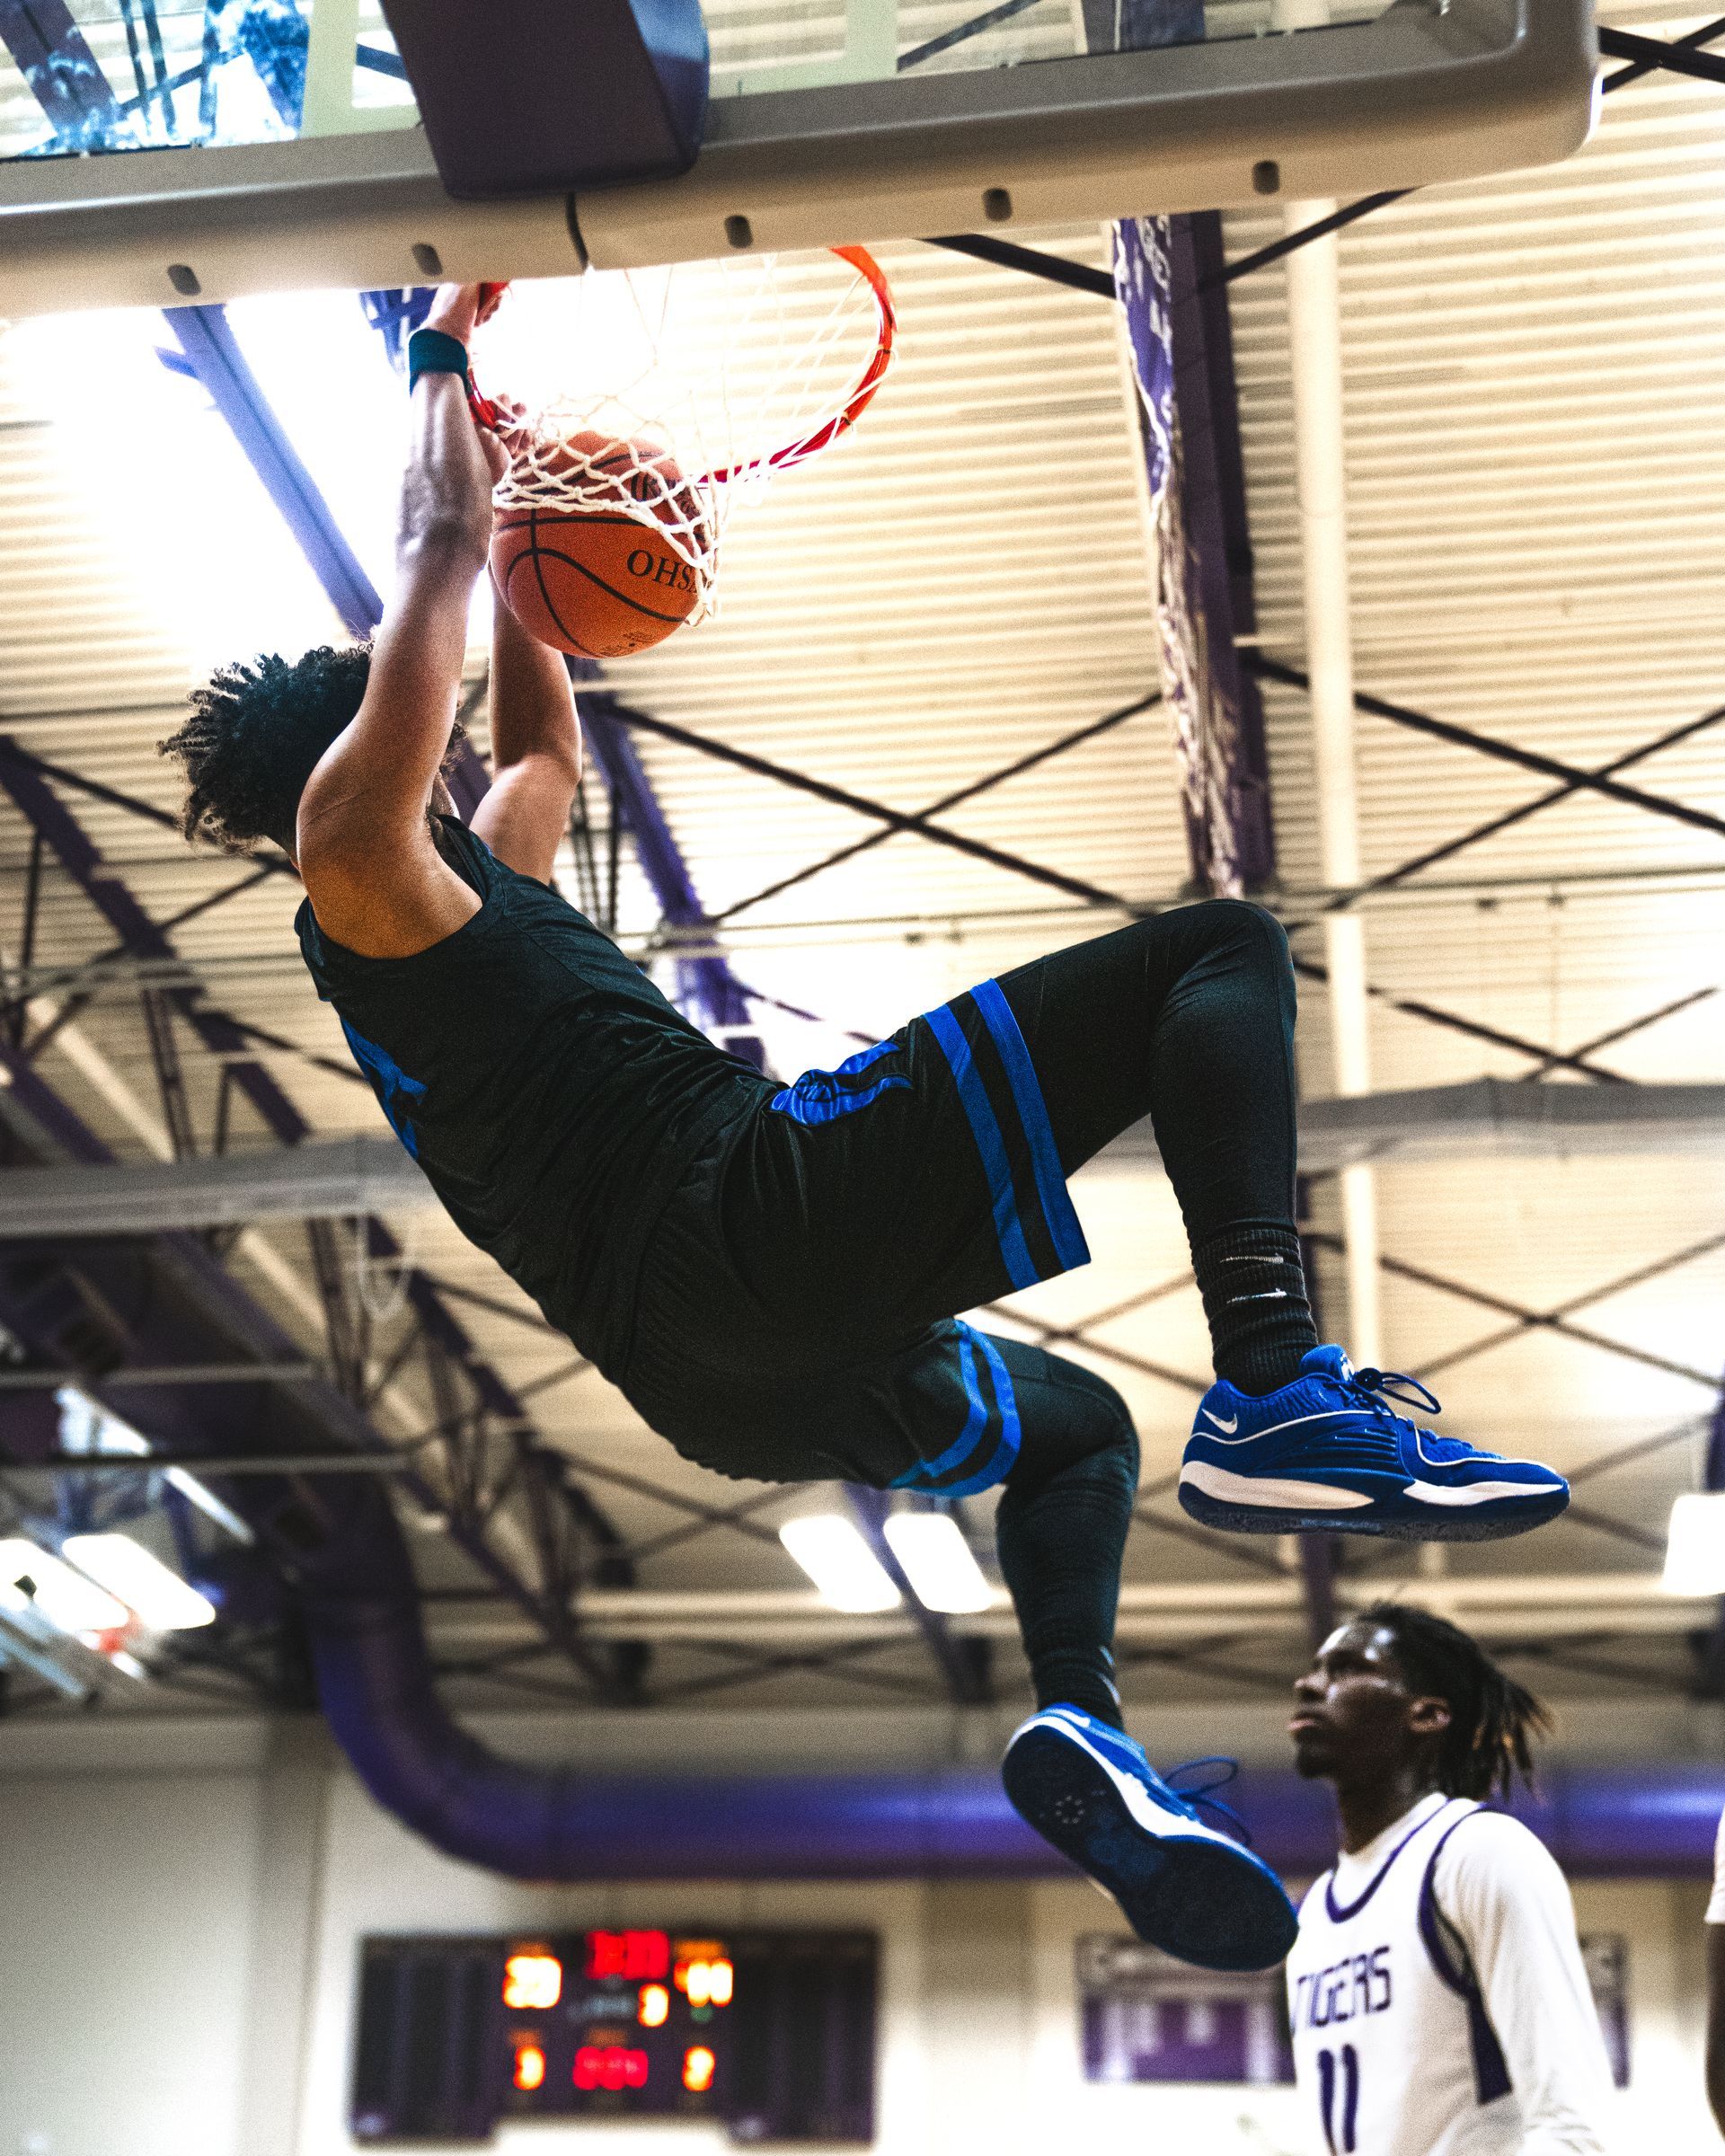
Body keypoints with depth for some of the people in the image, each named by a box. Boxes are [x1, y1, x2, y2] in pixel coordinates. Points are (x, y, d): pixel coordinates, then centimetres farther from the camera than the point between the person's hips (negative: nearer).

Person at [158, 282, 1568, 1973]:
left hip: (717, 1375, 10)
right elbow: (438, 546, 3)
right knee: (1219, 954, -7)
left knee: (1071, 1425, 36)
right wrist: (445, 343, 17)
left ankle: (1079, 1714, 4)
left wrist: (514, 554, 48)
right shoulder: (359, 849, 4)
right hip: (750, 1226, -10)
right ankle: (1275, 1392, -29)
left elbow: (550, 751, 46)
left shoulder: (455, 889, 29)